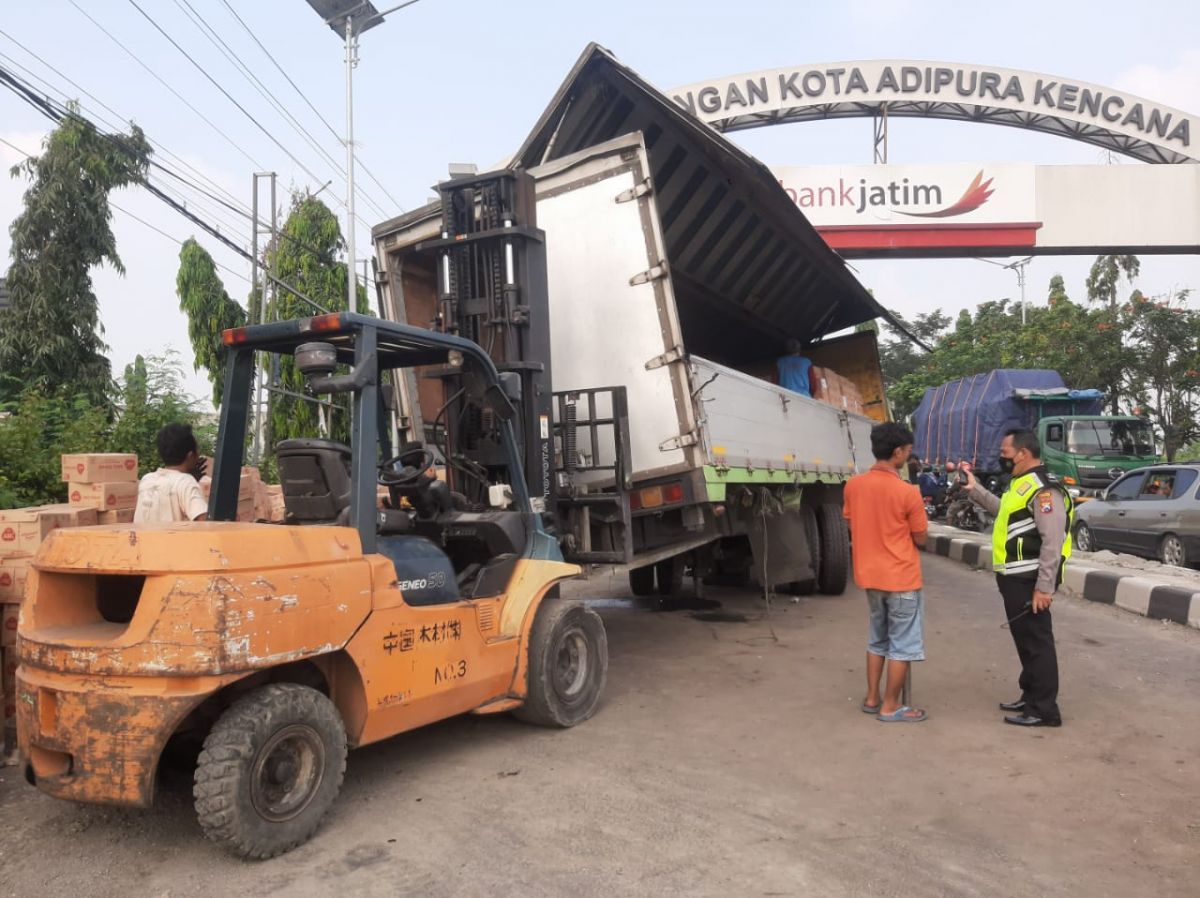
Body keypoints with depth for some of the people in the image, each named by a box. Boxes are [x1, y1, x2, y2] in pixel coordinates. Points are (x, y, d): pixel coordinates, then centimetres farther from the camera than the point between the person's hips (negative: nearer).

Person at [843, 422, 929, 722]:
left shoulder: (853, 486, -2)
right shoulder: (908, 492, -18)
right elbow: (920, 539, -8)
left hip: (869, 575, 6)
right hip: (901, 578, -6)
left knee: (878, 639, 22)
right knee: (903, 644, 8)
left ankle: (872, 698, 27)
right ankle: (891, 707, 14)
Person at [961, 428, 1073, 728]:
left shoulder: (1043, 489, -19)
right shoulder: (1021, 484, 13)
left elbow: (1053, 542, -23)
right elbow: (1005, 511, 32)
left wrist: (1044, 587, -24)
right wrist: (974, 489, 26)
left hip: (1030, 582, -10)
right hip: (1016, 579, 10)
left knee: (1037, 643, -2)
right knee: (1025, 640, 18)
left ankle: (1044, 710, 6)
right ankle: (1030, 697, 29)